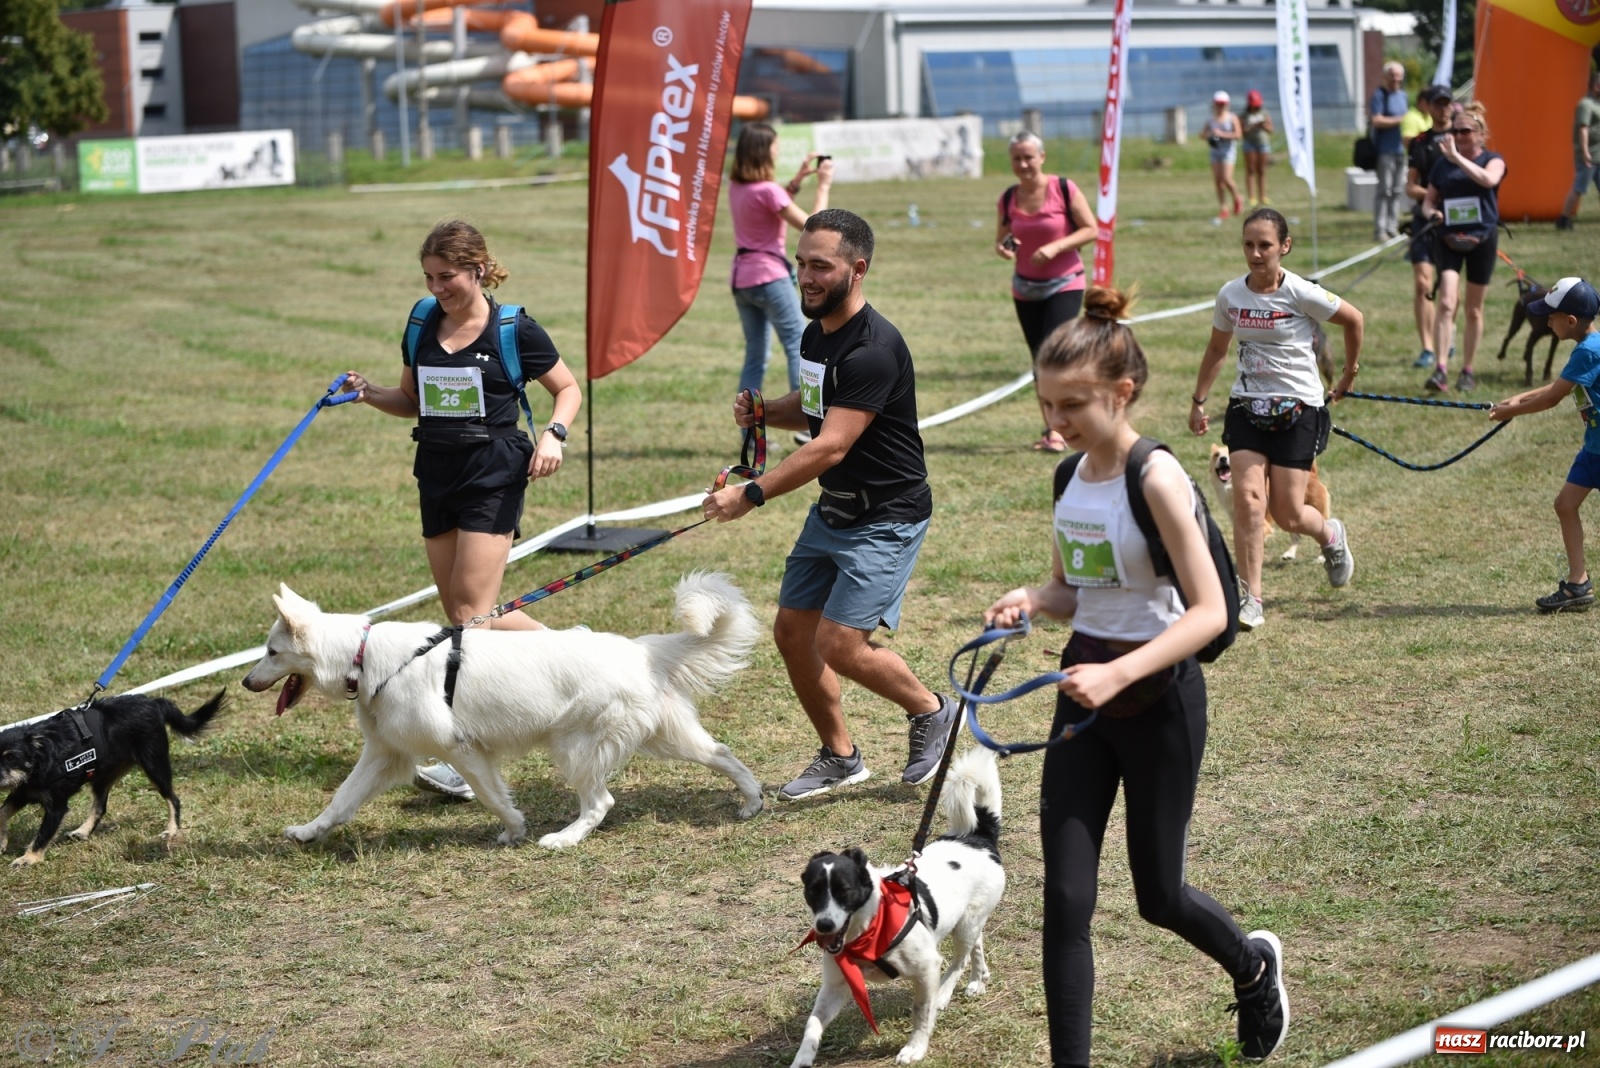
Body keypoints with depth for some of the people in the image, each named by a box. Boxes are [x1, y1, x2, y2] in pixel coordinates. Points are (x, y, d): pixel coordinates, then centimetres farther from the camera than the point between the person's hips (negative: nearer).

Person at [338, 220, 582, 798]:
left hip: (494, 473, -6)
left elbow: (568, 388, 5)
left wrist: (553, 434, -14)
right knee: (463, 611, 7)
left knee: (470, 611, -12)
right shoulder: (422, 326, 7)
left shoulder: (514, 330, -7)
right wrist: (369, 392, -2)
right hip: (437, 471, 6)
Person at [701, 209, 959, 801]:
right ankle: (839, 757, 25)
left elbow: (830, 446, -28)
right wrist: (762, 410, 2)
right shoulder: (817, 333, 5)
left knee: (840, 646, -14)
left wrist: (751, 494, -28)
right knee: (792, 630, 8)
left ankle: (931, 711, 13)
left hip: (887, 518, -9)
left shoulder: (872, 349, -25)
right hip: (832, 510, 9)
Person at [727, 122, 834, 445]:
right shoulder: (767, 190, -17)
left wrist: (798, 179, 15)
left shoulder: (736, 186, 7)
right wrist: (823, 186, -6)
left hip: (741, 279, 8)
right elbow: (810, 226, -14)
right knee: (799, 348, -2)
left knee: (755, 356, 11)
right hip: (770, 277, -8)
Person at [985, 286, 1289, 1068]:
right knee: (1065, 897, -2)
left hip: (1157, 698, -6)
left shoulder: (1156, 478, -18)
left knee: (1158, 895, 11)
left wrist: (1118, 673, -33)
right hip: (1084, 692, 6)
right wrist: (1031, 602, -8)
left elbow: (1209, 610, -22)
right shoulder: (1072, 476, 2)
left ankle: (1254, 966, 43)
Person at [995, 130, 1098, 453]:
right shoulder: (1009, 199, 2)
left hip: (1065, 285, -5)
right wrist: (1002, 247, -12)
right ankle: (1052, 427, 18)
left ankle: (1057, 430, -11)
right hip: (1026, 289, 5)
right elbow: (1002, 238, 13)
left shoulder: (1064, 189, -10)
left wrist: (1056, 247, -22)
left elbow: (1091, 230, -9)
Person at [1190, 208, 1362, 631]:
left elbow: (1353, 319, 3)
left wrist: (1350, 372, 13)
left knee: (1287, 513, -2)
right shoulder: (1230, 295, 0)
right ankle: (1250, 600, -9)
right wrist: (1198, 400, 15)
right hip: (1247, 406, 3)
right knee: (1248, 497, -14)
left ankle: (1330, 535, 35)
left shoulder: (1301, 294, -13)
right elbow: (1216, 349, 17)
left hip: (1298, 409, -3)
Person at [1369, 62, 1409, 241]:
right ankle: (1380, 229, -7)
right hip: (1385, 150, -7)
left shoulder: (1403, 95, 18)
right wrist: (1400, 120, -12)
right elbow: (1376, 120, -15)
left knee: (1397, 191, 6)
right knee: (1384, 190, -9)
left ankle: (1392, 227, 11)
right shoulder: (1379, 95, -5)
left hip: (1401, 150, 7)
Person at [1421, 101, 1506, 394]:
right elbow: (1428, 200, 14)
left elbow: (1488, 179, -23)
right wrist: (1432, 213, -9)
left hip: (1482, 238, -1)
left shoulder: (1493, 160, 1)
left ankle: (1467, 372, 20)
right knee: (1446, 303, -15)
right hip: (1450, 239, 1)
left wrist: (1457, 157, -24)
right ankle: (1441, 370, -19)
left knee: (1474, 310, 8)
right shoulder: (1443, 163, 8)